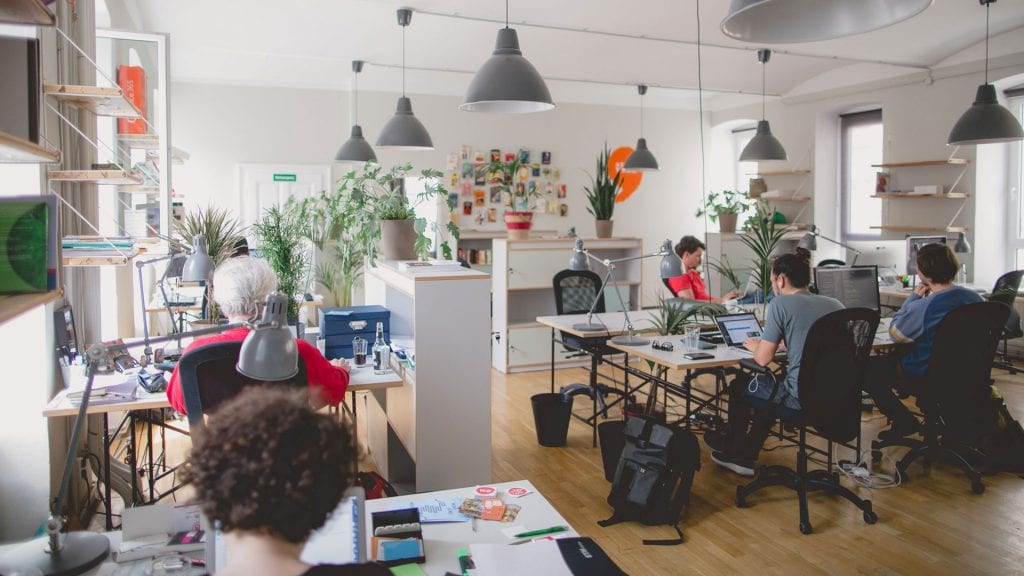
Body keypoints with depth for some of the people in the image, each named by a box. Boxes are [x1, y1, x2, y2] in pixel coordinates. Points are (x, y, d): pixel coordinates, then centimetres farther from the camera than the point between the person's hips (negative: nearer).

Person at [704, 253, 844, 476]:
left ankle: (733, 447, 44)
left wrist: (756, 346, 12)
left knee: (739, 386, 21)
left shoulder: (780, 304, -10)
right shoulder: (835, 304, 9)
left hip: (802, 398, -7)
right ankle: (744, 457, 37)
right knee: (772, 388, 32)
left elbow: (763, 359, -9)